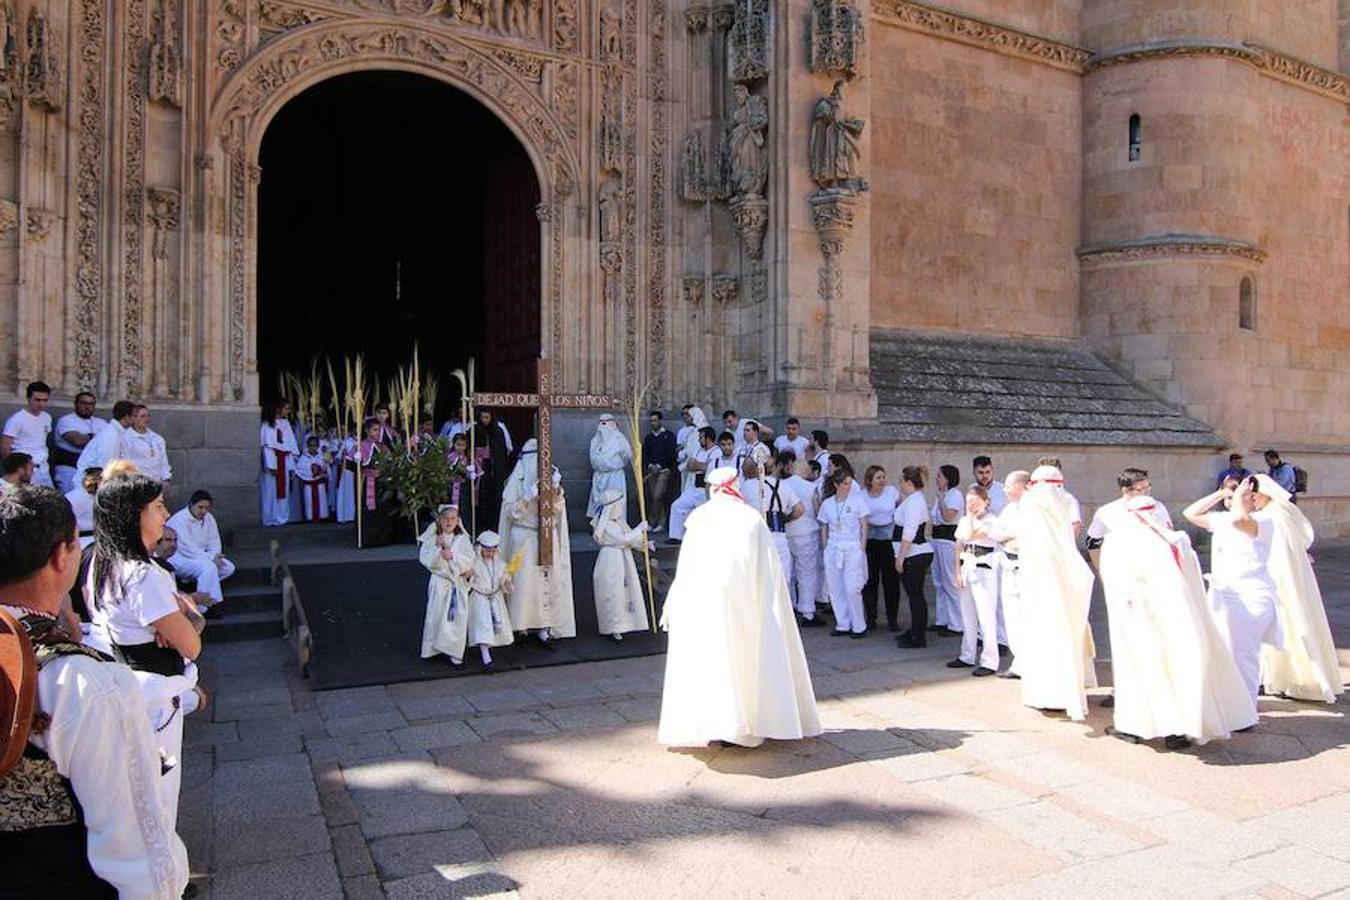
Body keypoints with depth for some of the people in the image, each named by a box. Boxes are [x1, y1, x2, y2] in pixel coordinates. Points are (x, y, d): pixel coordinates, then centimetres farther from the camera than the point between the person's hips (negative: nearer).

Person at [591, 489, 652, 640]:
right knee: (613, 594, -2)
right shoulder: (606, 525, -20)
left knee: (627, 590, 13)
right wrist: (640, 528, -17)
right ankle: (613, 627, 8)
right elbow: (624, 539, -24)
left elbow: (629, 538, 15)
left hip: (623, 560, 9)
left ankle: (621, 623, 25)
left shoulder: (619, 521, 7)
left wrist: (643, 543, 0)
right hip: (611, 561, -9)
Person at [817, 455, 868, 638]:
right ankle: (842, 624, 16)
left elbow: (864, 526, 1)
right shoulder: (827, 504, 5)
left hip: (853, 549, -3)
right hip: (833, 549, 3)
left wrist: (862, 548, -4)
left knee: (852, 588, -8)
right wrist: (826, 547, 5)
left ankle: (859, 626, 5)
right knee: (835, 588, 5)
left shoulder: (857, 501, -2)